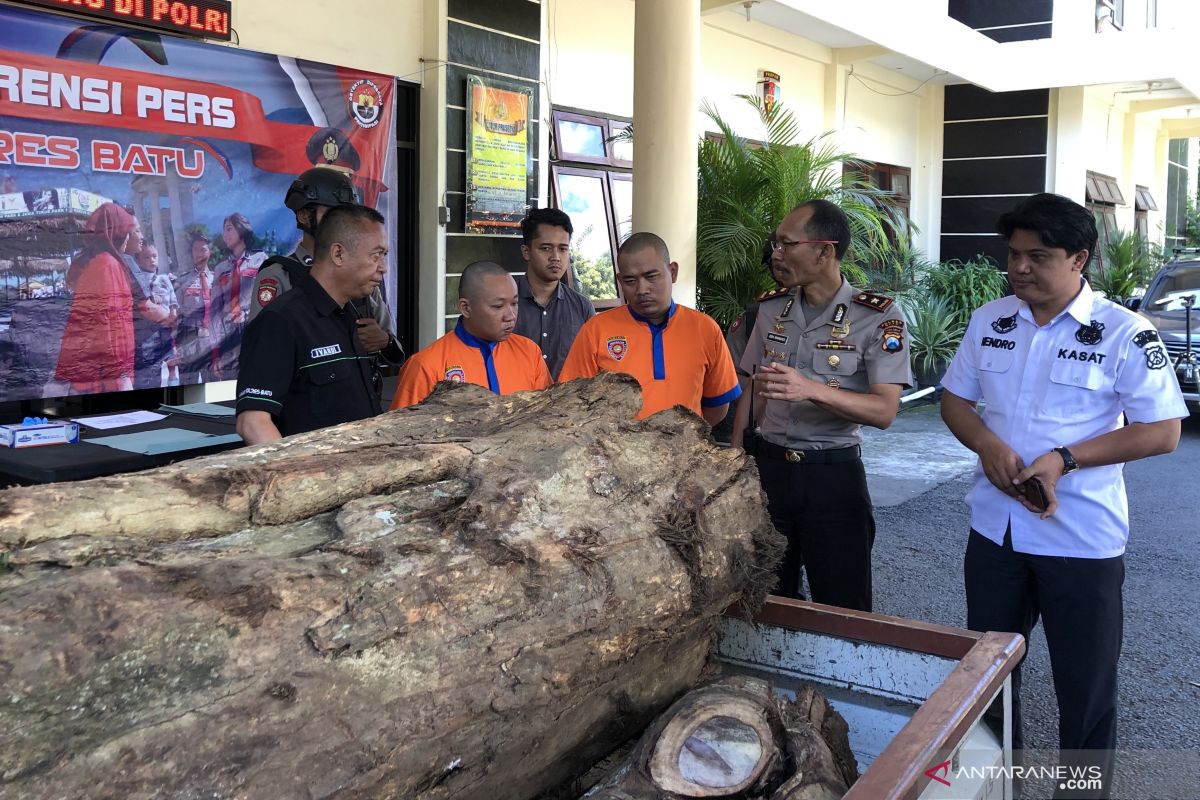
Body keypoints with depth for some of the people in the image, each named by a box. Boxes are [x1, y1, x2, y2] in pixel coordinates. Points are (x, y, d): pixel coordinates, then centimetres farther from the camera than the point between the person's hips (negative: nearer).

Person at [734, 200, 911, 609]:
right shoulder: (770, 309, 5)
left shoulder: (876, 317, -10)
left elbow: (884, 410, -18)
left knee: (844, 610, 5)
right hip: (770, 466, 4)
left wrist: (811, 390, -32)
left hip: (834, 474, -4)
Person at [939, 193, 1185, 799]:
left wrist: (1063, 460, -22)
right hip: (995, 528, 5)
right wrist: (987, 444, -12)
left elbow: (1162, 431, -13)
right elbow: (955, 400, 10)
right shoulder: (989, 322, 3)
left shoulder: (1123, 334, -11)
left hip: (1082, 539, -5)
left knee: (1085, 684, 9)